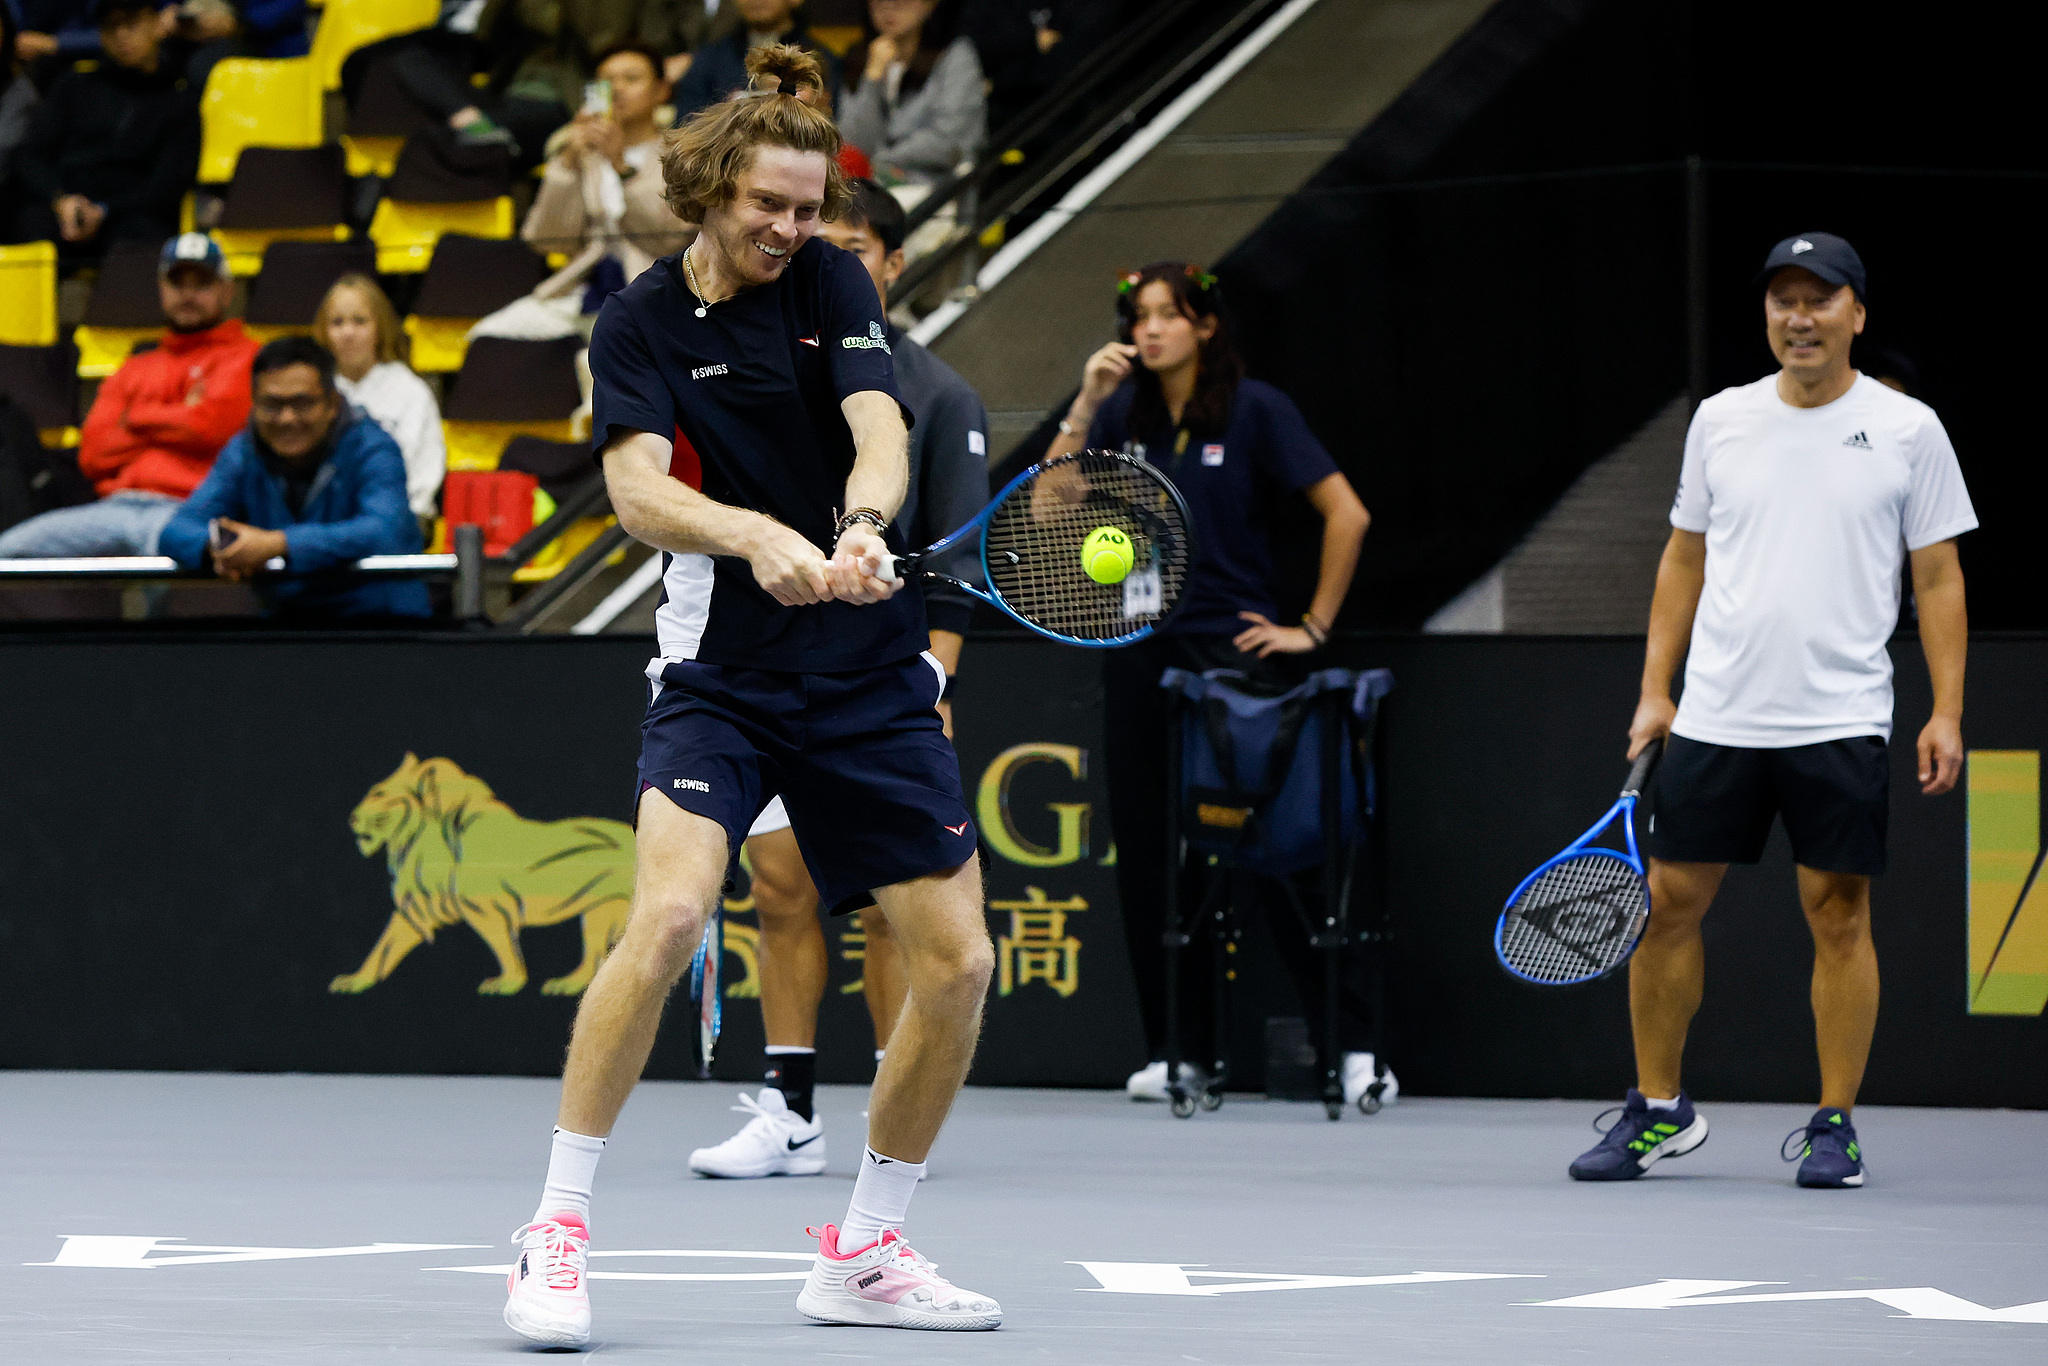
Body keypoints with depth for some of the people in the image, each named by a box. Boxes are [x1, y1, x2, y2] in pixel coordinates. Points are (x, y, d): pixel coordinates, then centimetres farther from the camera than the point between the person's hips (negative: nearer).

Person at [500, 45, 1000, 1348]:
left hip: (873, 676, 3)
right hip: (719, 675, -3)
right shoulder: (641, 324, -3)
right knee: (669, 913, -26)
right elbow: (639, 490, -17)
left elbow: (880, 433, -13)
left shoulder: (833, 284, 2)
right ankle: (557, 1231, -15)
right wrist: (754, 536, -37)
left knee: (958, 962, -2)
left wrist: (858, 532, -35)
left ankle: (866, 1250, 16)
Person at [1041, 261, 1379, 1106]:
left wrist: (1313, 627, -6)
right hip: (1141, 653, 5)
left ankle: (1352, 1045, -5)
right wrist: (1084, 408, -8)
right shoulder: (1121, 414, 8)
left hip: (1235, 650, -5)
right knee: (1149, 855, 4)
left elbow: (1346, 515, -6)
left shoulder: (1254, 411, -4)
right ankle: (1175, 1053, 11)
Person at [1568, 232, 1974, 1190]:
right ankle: (1658, 1111, 16)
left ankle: (1834, 1125, 7)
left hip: (1841, 722, -3)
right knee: (1669, 901, 3)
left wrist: (1947, 712, -4)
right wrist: (1655, 688, 10)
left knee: (1838, 912, -2)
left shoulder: (1907, 429, 1)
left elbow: (1938, 577, 2)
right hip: (1714, 716, 3)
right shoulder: (1721, 421, 8)